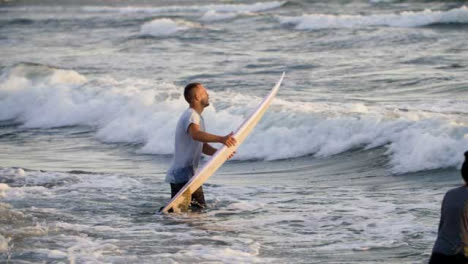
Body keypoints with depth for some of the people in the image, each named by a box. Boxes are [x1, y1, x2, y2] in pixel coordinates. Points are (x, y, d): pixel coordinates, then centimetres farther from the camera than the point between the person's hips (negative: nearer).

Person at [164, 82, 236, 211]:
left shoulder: (197, 117, 18)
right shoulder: (191, 115, -15)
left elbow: (202, 146, 17)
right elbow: (196, 134, -37)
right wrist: (221, 139, -48)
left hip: (190, 175, 10)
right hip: (182, 177, -10)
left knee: (200, 207, 17)